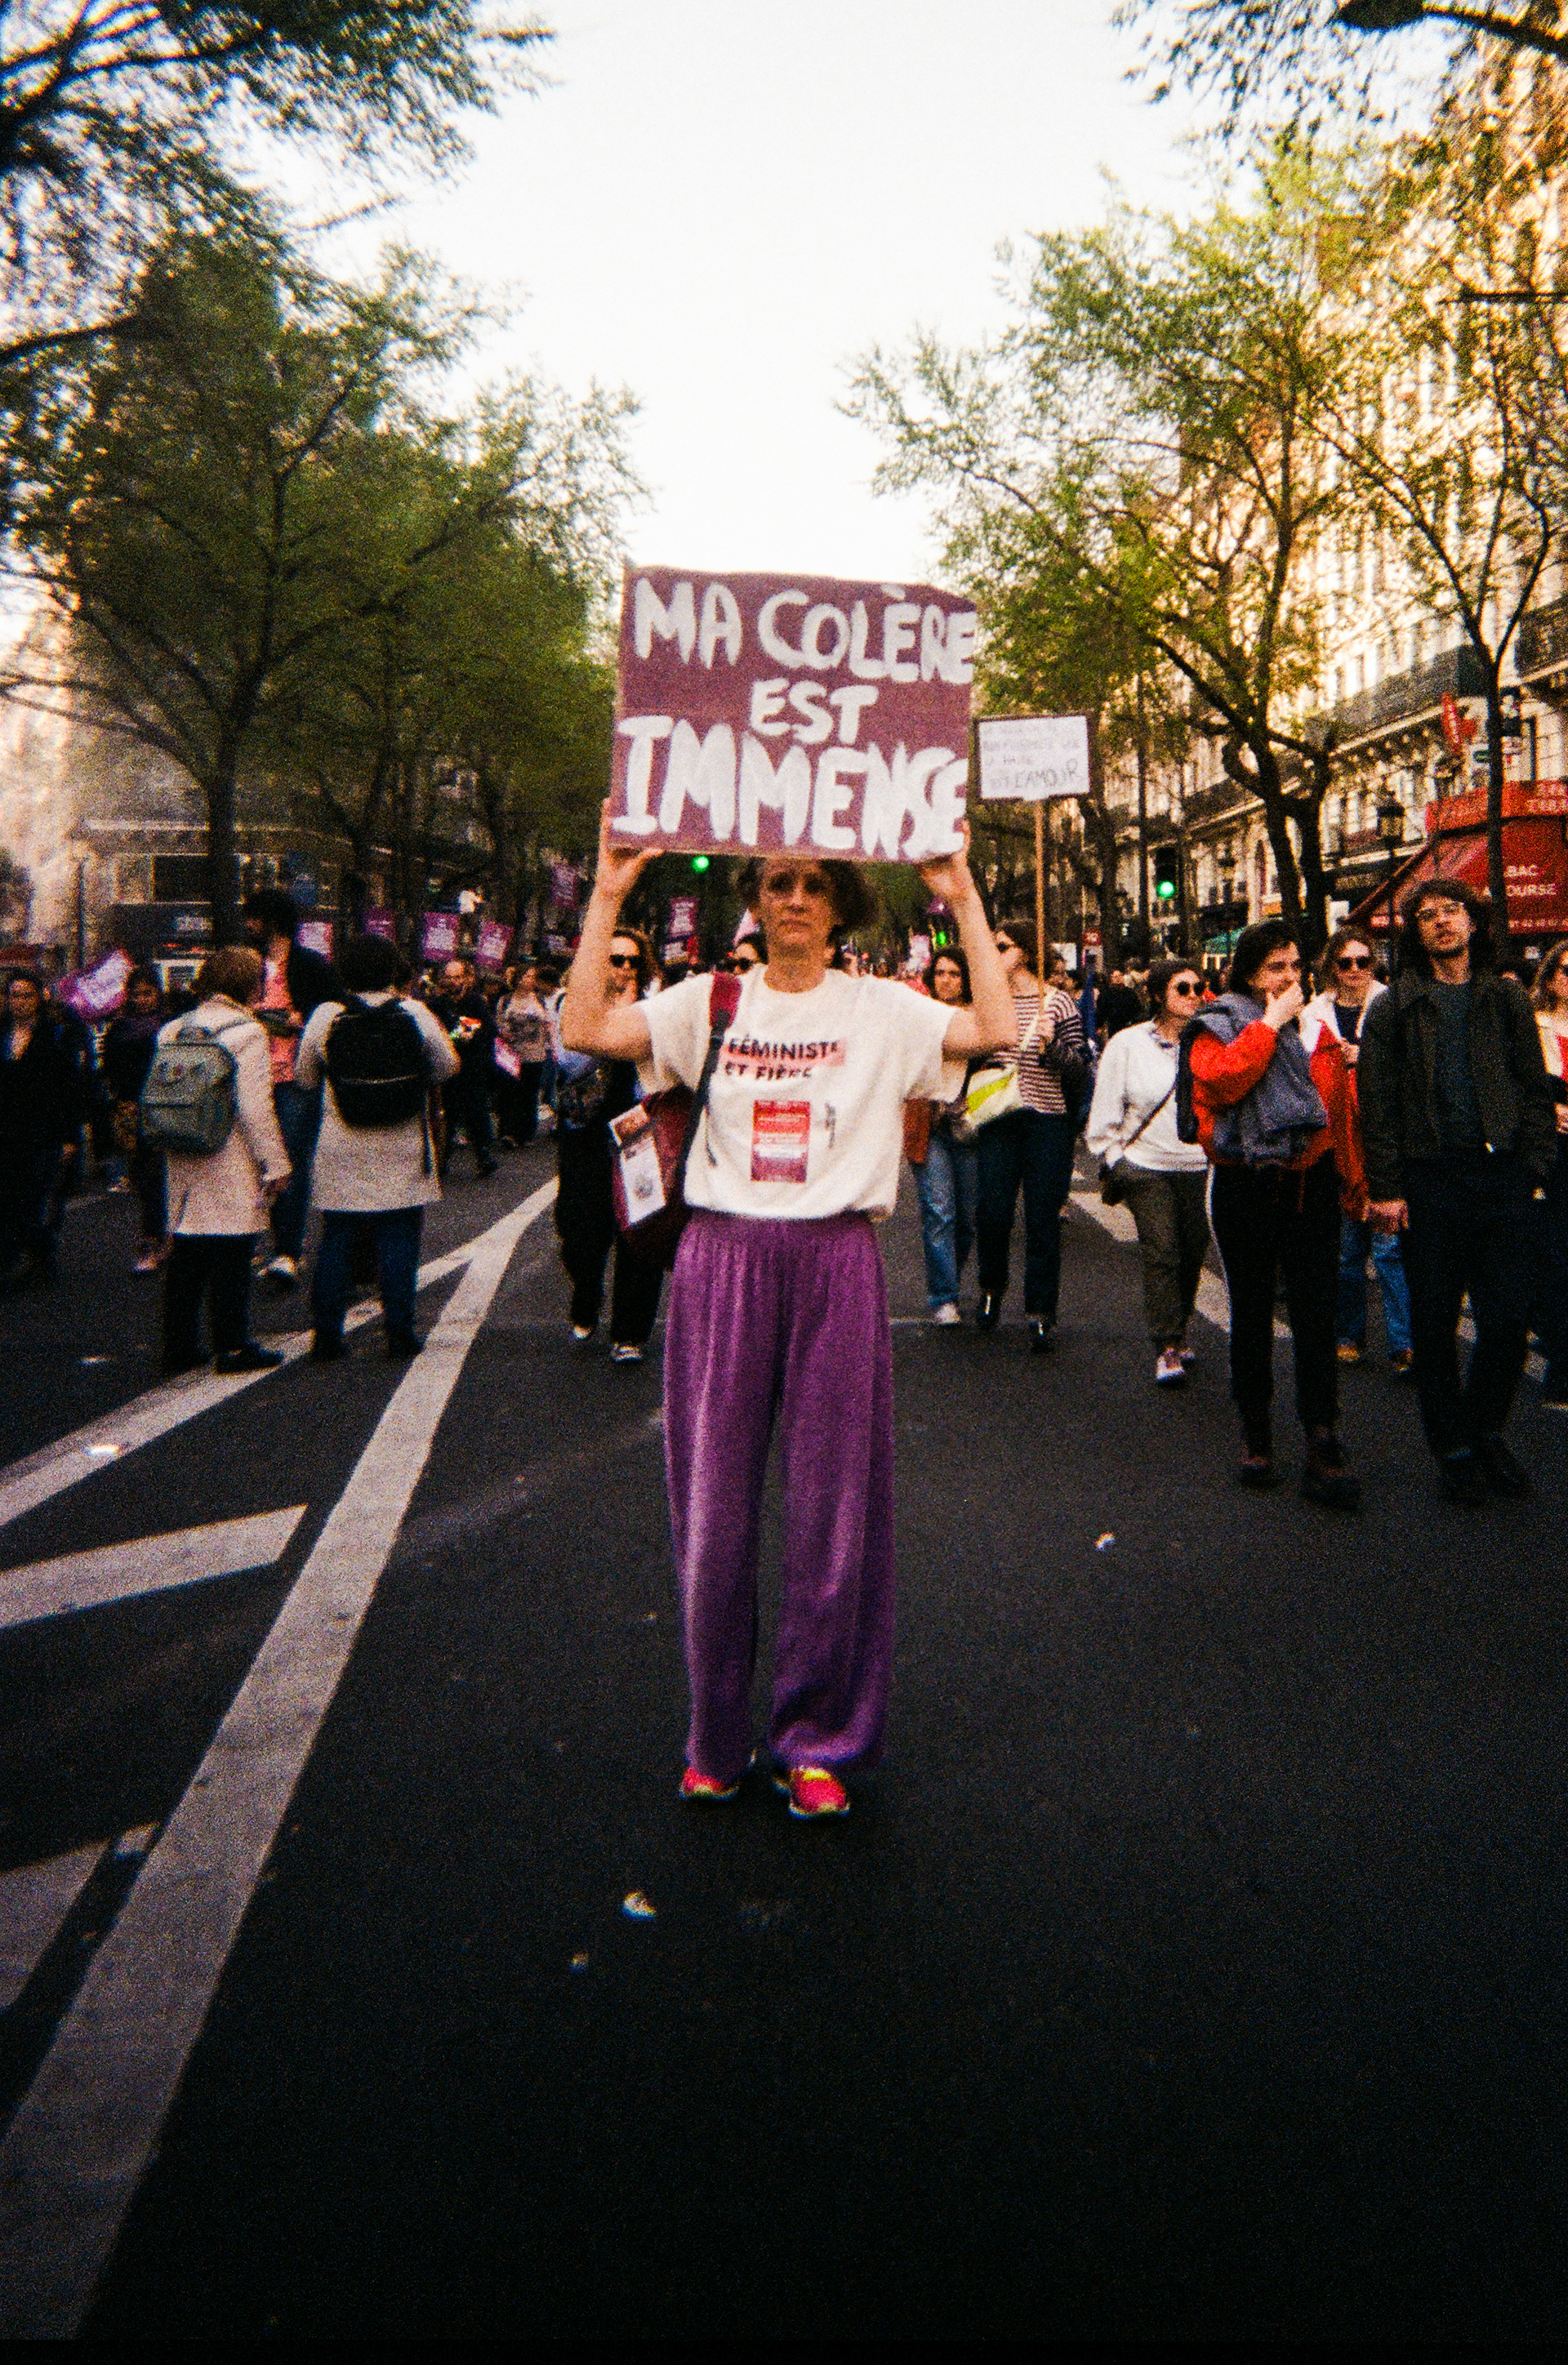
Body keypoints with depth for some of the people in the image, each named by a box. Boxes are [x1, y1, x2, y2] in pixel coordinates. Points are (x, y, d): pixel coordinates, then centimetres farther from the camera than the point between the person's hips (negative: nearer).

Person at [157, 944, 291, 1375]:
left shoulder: (171, 1031, 9)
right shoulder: (248, 1033, -10)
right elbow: (256, 1108, -14)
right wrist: (276, 1163, -8)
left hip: (183, 1163, 6)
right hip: (231, 1164, -6)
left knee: (185, 1255, 12)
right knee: (230, 1258, 0)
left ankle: (178, 1347, 17)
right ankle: (232, 1346, 6)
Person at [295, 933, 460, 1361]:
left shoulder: (325, 1016, -5)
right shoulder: (415, 1013, -7)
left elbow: (305, 1076, 6)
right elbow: (446, 1067, 5)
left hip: (341, 1153, 1)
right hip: (402, 1153, -1)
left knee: (336, 1241, 8)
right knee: (399, 1241, 6)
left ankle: (327, 1333, 10)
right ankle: (399, 1333, 7)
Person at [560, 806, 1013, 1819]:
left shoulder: (882, 1007, 6)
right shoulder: (710, 1002, 8)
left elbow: (996, 1028, -8)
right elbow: (585, 1029, -4)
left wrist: (965, 900, -5)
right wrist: (608, 899, -4)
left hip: (835, 1261, 0)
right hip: (722, 1255, 1)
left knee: (836, 1500, 4)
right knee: (713, 1500, 6)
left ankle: (818, 1738, 20)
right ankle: (717, 1736, 23)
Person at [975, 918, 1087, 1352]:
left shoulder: (1058, 1002, -2)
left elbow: (1079, 1069, -3)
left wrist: (1052, 1043, -21)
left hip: (1047, 1121, -3)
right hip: (999, 1121, 3)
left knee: (1043, 1218, -1)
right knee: (992, 1213, -2)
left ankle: (1041, 1314, 9)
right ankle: (992, 1290, 25)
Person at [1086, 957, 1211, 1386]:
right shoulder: (1127, 1044, 0)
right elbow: (1105, 1109, 4)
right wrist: (1113, 1157, 0)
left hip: (1199, 1166, 2)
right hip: (1147, 1163, -2)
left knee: (1192, 1253, 7)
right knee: (1161, 1253, -10)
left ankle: (1178, 1332, 28)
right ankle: (1167, 1348, -4)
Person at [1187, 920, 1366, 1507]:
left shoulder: (1316, 1029, 12)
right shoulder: (1219, 1025, 0)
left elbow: (1342, 1108, 13)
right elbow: (1223, 1080, -22)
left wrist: (1353, 1186, 10)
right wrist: (1270, 1023, -15)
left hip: (1312, 1183, 2)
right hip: (1247, 1187, -2)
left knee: (1316, 1313, -3)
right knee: (1252, 1311, 9)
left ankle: (1323, 1447, -1)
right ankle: (1256, 1433, 22)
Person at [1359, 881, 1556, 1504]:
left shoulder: (1507, 1001, 11)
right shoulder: (1394, 1008, 4)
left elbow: (1536, 1091, 10)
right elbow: (1377, 1103, -1)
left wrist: (1533, 1166, -2)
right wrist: (1385, 1188, -7)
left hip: (1501, 1176, 2)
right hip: (1430, 1178, -1)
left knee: (1508, 1319, 2)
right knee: (1435, 1323, 5)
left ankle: (1487, 1431, 24)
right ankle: (1453, 1447, 19)